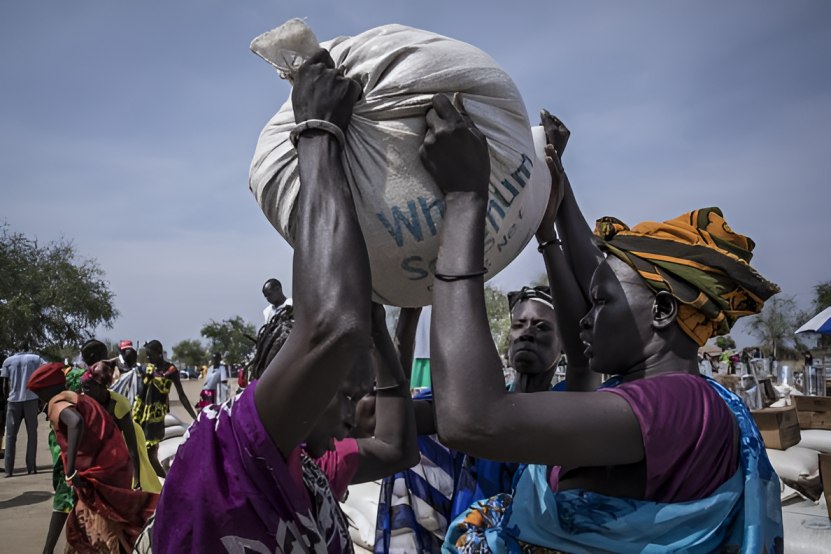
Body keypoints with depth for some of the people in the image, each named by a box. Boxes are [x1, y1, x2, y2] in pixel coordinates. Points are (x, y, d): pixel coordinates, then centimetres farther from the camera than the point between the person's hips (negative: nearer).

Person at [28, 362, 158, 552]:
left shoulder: (57, 403, -8)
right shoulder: (78, 398, 18)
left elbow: (76, 422, -31)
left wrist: (70, 471, -30)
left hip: (98, 475, -9)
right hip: (114, 469, 9)